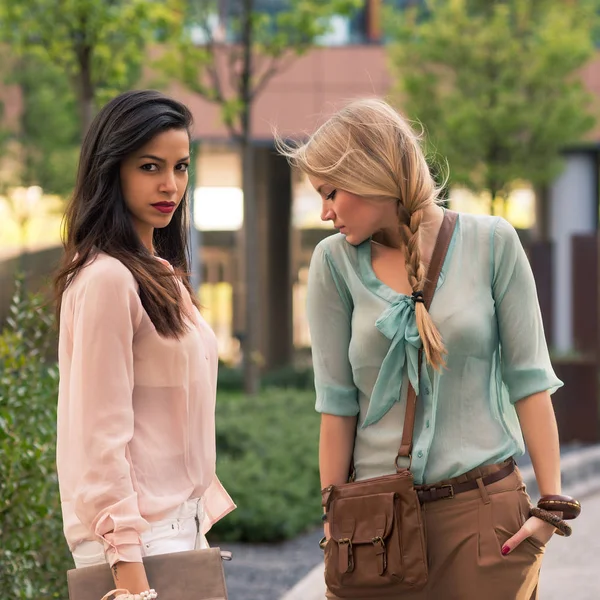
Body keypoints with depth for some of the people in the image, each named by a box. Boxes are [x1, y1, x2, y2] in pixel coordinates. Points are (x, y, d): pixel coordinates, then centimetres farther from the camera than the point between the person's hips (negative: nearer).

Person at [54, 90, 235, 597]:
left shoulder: (162, 275, 16)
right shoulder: (108, 278, -13)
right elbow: (101, 435, -17)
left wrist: (201, 508, 15)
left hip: (182, 523, 9)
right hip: (140, 534, -9)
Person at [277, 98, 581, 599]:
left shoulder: (491, 243, -2)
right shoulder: (335, 262, 1)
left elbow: (528, 379, -2)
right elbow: (337, 401, 1)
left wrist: (551, 503, -5)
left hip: (485, 509, -1)